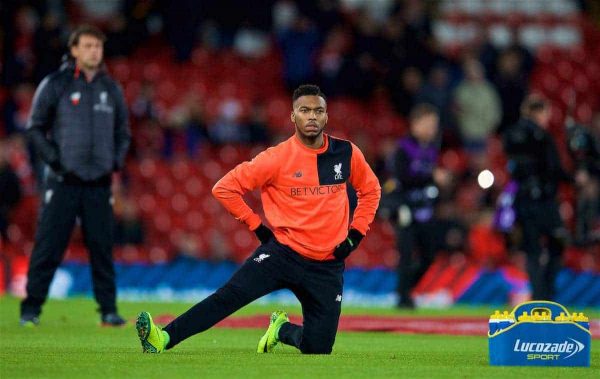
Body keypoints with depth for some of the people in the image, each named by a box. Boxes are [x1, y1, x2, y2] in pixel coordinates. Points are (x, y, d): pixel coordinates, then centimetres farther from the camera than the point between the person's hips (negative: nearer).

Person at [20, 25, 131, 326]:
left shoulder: (111, 89, 11)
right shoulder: (55, 84, -1)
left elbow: (123, 132, 20)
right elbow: (35, 128, 2)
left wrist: (116, 161, 5)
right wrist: (54, 160, -8)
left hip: (99, 182, 3)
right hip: (62, 182, -3)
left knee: (102, 248, 3)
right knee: (48, 247, -4)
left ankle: (108, 309, 9)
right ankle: (31, 308, 1)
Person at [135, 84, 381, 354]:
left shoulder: (347, 154, 2)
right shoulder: (277, 158, -8)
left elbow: (371, 190, 19)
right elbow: (225, 188, -4)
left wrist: (355, 234, 7)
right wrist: (257, 226, -5)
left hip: (328, 267, 3)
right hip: (282, 252, -2)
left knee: (317, 349, -3)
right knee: (233, 293, -26)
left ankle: (282, 330, 29)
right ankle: (164, 339, -34)